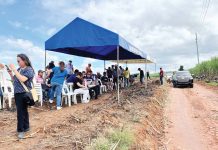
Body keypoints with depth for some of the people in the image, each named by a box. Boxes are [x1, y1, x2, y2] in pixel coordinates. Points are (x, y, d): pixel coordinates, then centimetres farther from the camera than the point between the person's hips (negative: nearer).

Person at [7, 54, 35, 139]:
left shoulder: (29, 70, -11)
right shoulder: (19, 69, 9)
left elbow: (22, 79, -25)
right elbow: (14, 80, 17)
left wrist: (14, 70, -22)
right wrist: (10, 74, 1)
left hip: (24, 94, -7)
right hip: (17, 93, 7)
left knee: (21, 112, -4)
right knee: (23, 111, 16)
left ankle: (21, 130, 7)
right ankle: (26, 127, 28)